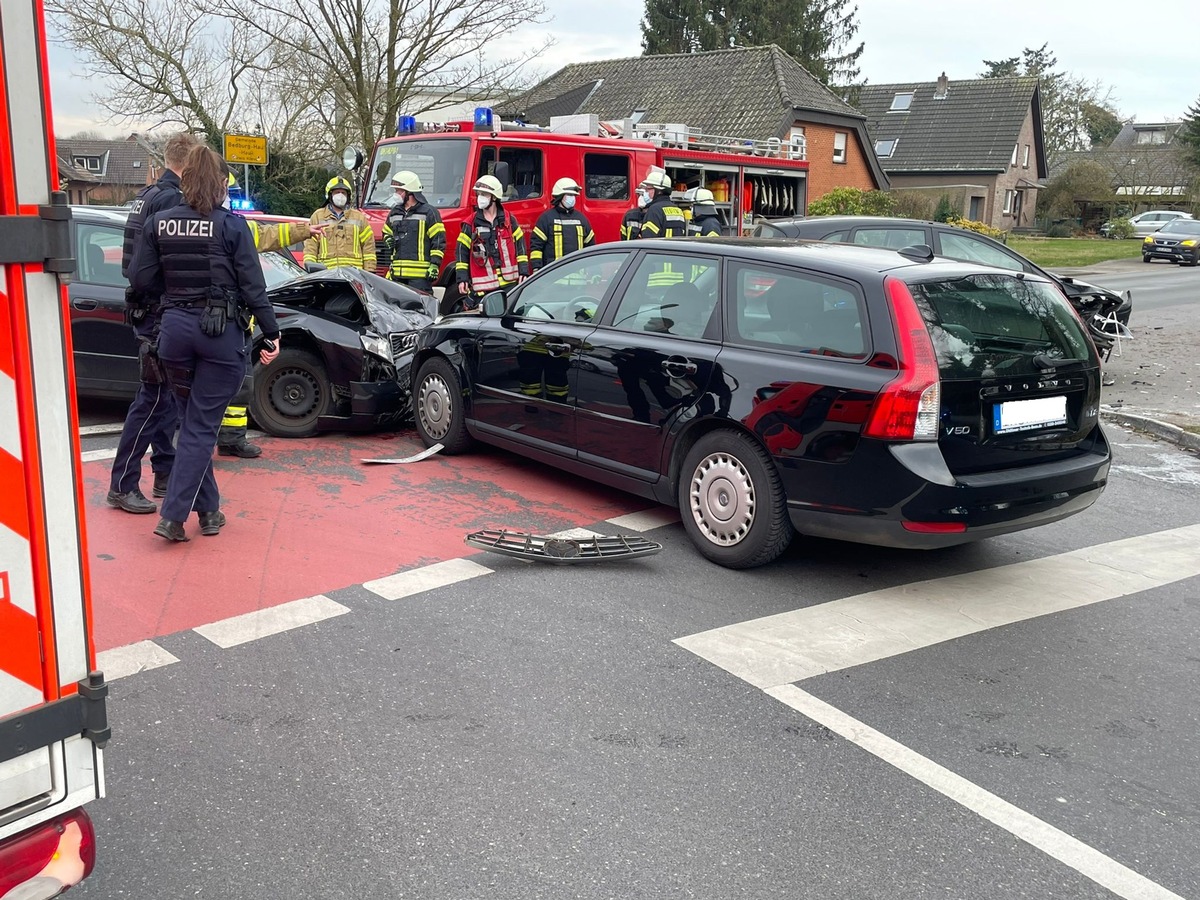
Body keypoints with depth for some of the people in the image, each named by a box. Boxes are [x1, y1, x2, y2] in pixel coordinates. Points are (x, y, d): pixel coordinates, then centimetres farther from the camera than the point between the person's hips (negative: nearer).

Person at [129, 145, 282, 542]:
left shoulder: (159, 223, 2)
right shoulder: (232, 226, -8)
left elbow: (140, 278, 2)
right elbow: (252, 286, -8)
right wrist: (272, 333, -1)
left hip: (176, 327, 4)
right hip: (222, 332, -3)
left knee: (193, 422, 17)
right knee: (201, 426, 2)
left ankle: (208, 510, 23)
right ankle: (173, 516, -4)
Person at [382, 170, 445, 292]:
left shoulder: (428, 212, -1)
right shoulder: (394, 213, 19)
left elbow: (438, 240, -4)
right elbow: (386, 232, 36)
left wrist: (435, 264, -11)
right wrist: (388, 240, 12)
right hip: (397, 273, 7)